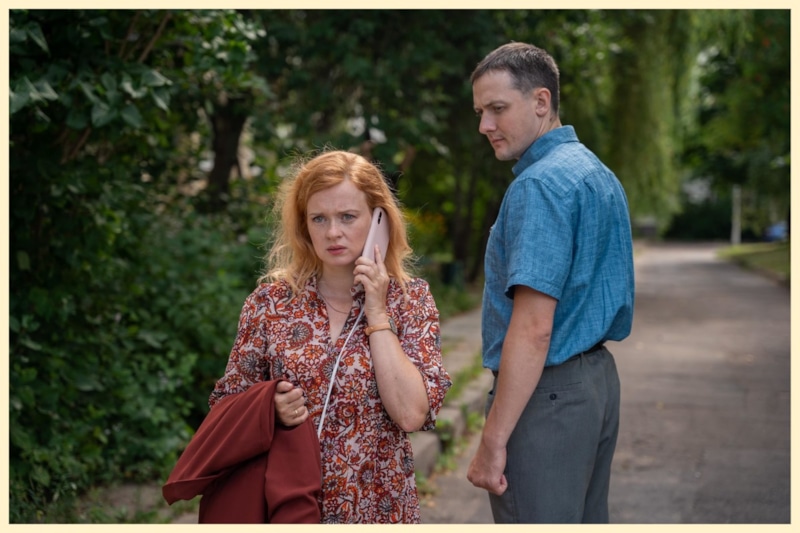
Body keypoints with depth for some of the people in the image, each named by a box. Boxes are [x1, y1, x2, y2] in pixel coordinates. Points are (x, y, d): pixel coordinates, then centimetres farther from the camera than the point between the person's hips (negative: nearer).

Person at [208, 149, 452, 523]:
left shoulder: (410, 299, -5)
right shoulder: (271, 301, -3)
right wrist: (270, 410, -14)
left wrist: (377, 314, -15)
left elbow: (411, 415, -16)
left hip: (374, 507, 0)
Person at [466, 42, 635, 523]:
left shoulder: (540, 185, -18)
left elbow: (533, 327, -24)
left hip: (547, 391, -10)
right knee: (588, 520, 17)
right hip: (601, 379, 10)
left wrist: (493, 441, -22)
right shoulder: (601, 175, 13)